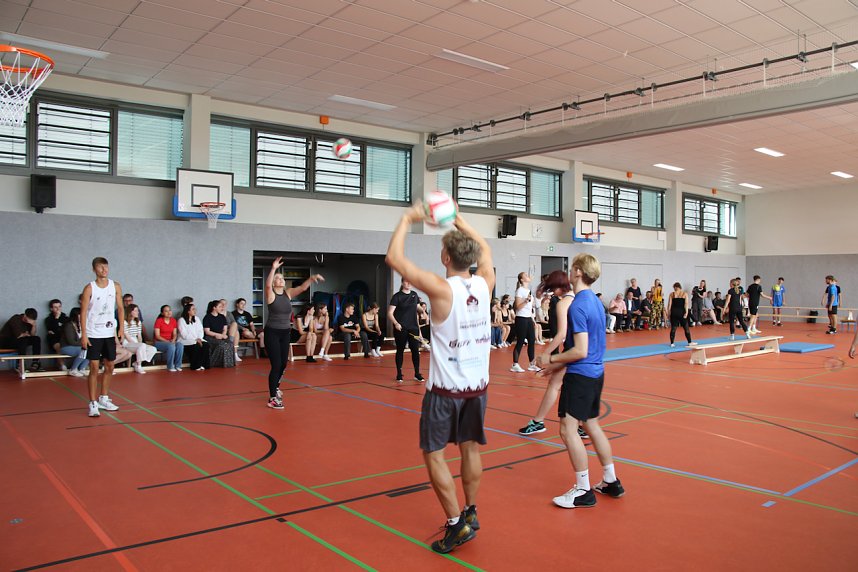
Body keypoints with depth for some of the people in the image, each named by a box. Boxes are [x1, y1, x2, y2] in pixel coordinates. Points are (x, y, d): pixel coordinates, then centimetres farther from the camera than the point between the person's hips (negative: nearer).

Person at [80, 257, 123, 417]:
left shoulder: (115, 286, 3)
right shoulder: (89, 288, -8)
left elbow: (120, 308, 8)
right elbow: (83, 312, -8)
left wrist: (121, 328, -2)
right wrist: (83, 335, -13)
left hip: (110, 333, 4)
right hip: (93, 334, -4)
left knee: (109, 367, 11)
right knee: (94, 368, -5)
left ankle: (103, 399, 26)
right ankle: (93, 404, 0)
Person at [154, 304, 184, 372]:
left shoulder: (174, 320, 5)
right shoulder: (159, 321, -10)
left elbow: (175, 334, 6)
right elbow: (157, 336, -12)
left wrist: (173, 340, -15)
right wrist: (167, 341, -22)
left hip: (170, 341, 5)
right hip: (159, 342, -5)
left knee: (180, 345, -27)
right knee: (171, 346, -35)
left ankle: (177, 365, -18)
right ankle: (170, 367, -22)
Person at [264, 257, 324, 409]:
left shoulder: (288, 293, 4)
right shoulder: (271, 294, -9)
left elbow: (302, 288, -11)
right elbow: (267, 285, -31)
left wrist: (311, 278, -29)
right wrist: (273, 269, -43)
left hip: (286, 332, 6)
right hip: (272, 332, -6)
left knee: (284, 363, 16)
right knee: (276, 364, -9)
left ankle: (275, 386, 43)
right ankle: (272, 398, -2)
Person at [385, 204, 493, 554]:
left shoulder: (442, 288, -18)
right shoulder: (485, 284, -3)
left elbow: (394, 258, -13)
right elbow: (485, 250, 20)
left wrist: (407, 220, -1)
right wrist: (459, 221, 23)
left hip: (446, 388, -6)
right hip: (478, 385, 6)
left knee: (434, 453, 6)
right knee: (470, 448, 17)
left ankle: (456, 525, 7)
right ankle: (470, 514, 29)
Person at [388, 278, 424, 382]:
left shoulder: (414, 294, 7)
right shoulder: (397, 296, -7)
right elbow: (390, 313, -10)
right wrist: (396, 323, -26)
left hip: (413, 328, 4)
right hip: (400, 328, -4)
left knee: (415, 350, 2)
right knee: (400, 351, 4)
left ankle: (417, 374, 12)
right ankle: (399, 374, 14)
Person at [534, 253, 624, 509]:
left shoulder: (577, 305, -19)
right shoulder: (595, 301, 11)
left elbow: (580, 351, -22)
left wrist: (552, 358, -9)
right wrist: (559, 365, 19)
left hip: (580, 375, -10)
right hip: (596, 372, 10)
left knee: (568, 429, -4)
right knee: (592, 425, 19)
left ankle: (583, 490, 3)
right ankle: (611, 481, 28)